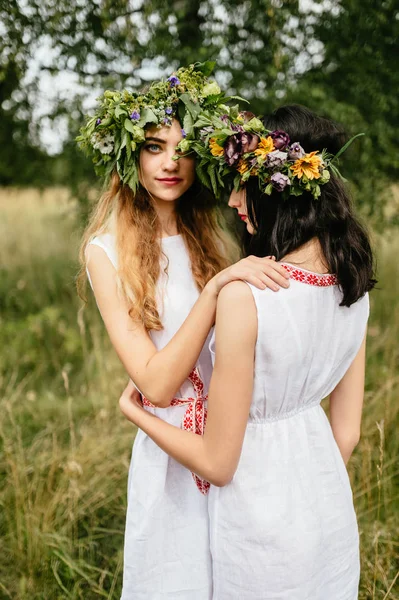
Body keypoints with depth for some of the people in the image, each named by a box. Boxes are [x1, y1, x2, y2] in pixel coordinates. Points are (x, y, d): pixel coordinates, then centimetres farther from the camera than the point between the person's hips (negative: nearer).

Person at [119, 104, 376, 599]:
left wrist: (133, 411, -4)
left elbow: (216, 464, -19)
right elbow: (347, 432, 2)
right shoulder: (353, 284, -8)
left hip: (263, 525, -6)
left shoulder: (244, 296, -29)